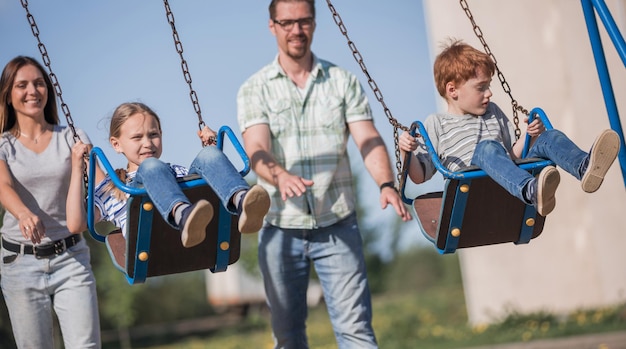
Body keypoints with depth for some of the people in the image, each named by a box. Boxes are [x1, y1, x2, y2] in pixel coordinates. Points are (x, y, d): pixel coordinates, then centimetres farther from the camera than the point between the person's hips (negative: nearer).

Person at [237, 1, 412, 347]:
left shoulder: (343, 81, 7)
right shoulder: (254, 89, 3)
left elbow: (368, 140, -4)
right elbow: (256, 151, -13)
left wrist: (386, 184, -24)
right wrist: (280, 176, -36)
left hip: (337, 227, 0)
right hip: (281, 228, 0)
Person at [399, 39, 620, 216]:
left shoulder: (494, 113, 26)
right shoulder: (436, 124, 11)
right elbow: (419, 176, 6)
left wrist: (529, 137, 8)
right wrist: (406, 153, -13)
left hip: (511, 183, 5)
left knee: (550, 138, -12)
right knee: (488, 147, -35)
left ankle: (584, 168, -46)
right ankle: (532, 192, -64)